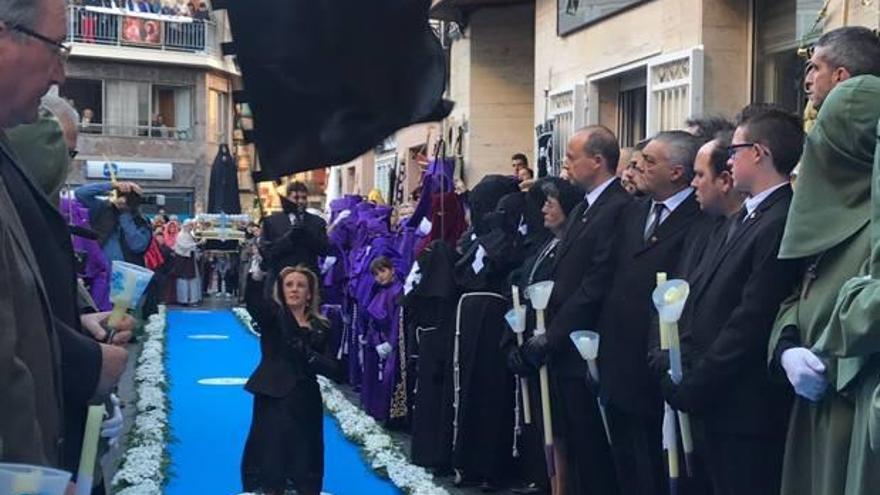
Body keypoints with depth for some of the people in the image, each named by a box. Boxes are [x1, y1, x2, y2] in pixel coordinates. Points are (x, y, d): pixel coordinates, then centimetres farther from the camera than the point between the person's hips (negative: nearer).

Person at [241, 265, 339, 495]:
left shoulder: (321, 327, 9)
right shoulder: (272, 315, 1)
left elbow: (334, 368, 3)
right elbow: (252, 299, -21)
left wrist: (309, 356, -14)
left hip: (306, 403, 3)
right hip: (274, 400, -3)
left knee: (304, 468, 8)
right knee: (270, 467, -3)